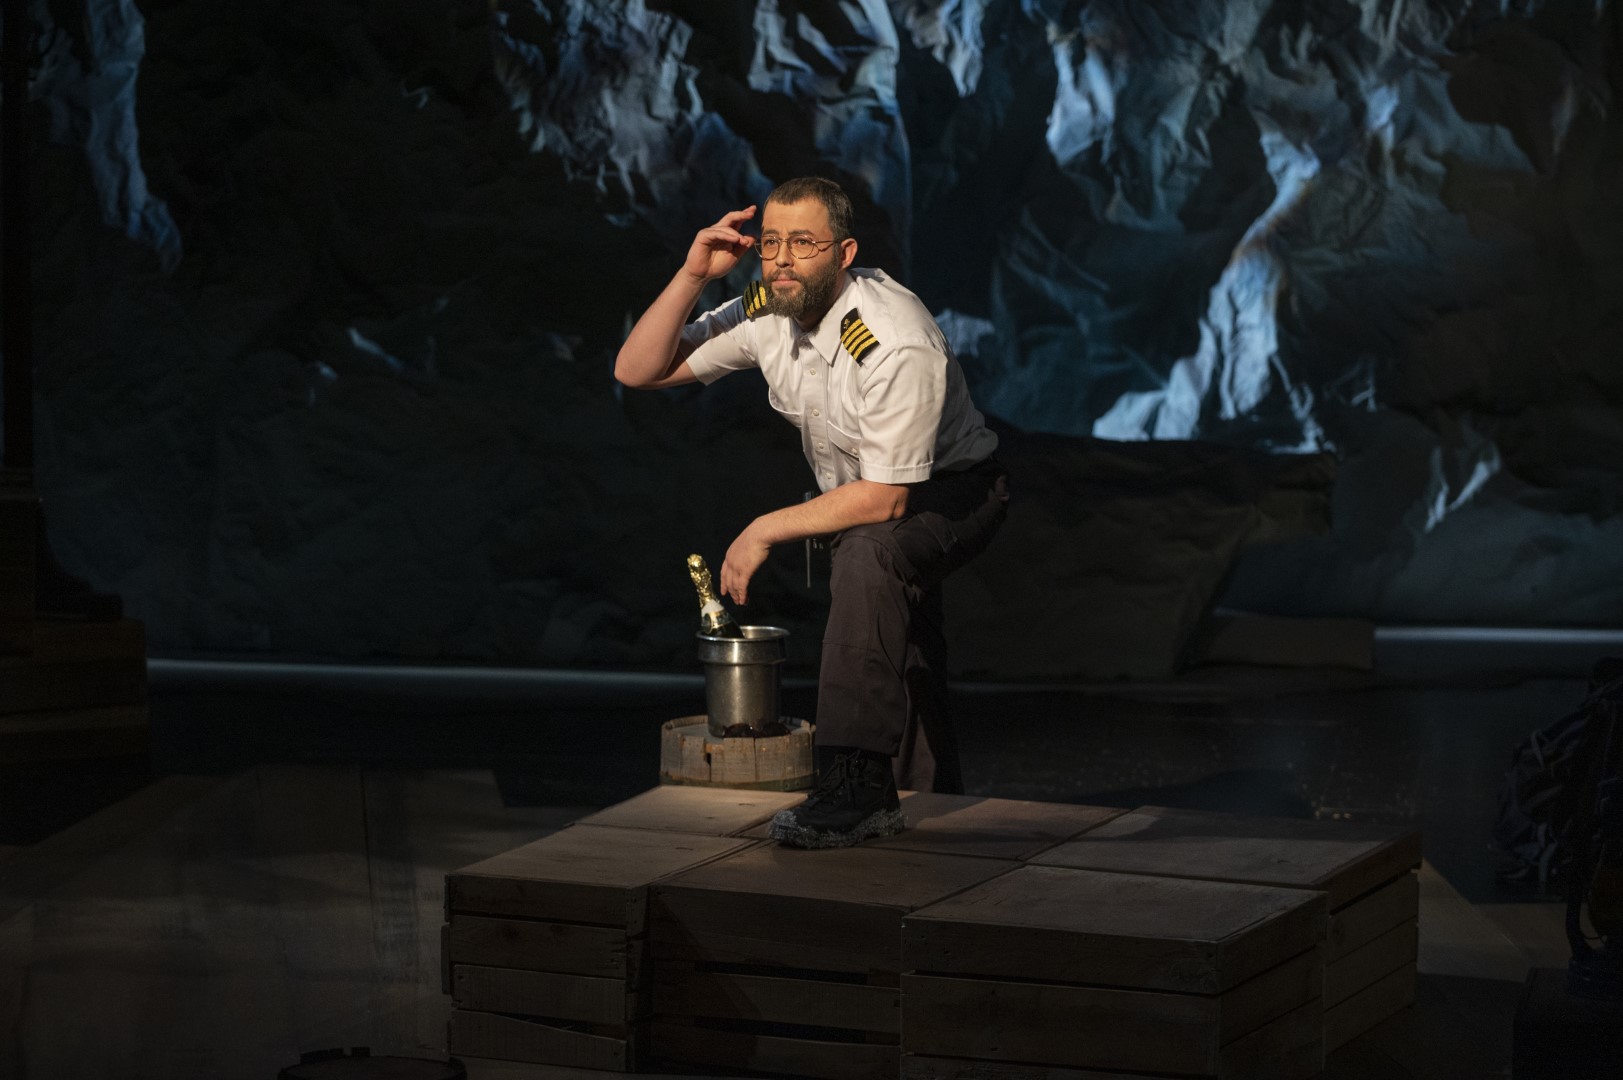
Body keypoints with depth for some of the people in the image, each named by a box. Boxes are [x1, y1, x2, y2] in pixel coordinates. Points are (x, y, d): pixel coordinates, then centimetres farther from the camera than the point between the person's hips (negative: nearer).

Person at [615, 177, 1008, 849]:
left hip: (951, 494, -8)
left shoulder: (895, 342, -34)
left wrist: (765, 531, -26)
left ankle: (855, 788, -34)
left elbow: (885, 497, -32)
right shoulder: (766, 314, -13)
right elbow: (637, 370, -10)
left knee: (868, 555, -35)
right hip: (859, 497, 8)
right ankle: (928, 793, 46)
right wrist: (693, 276, -24)